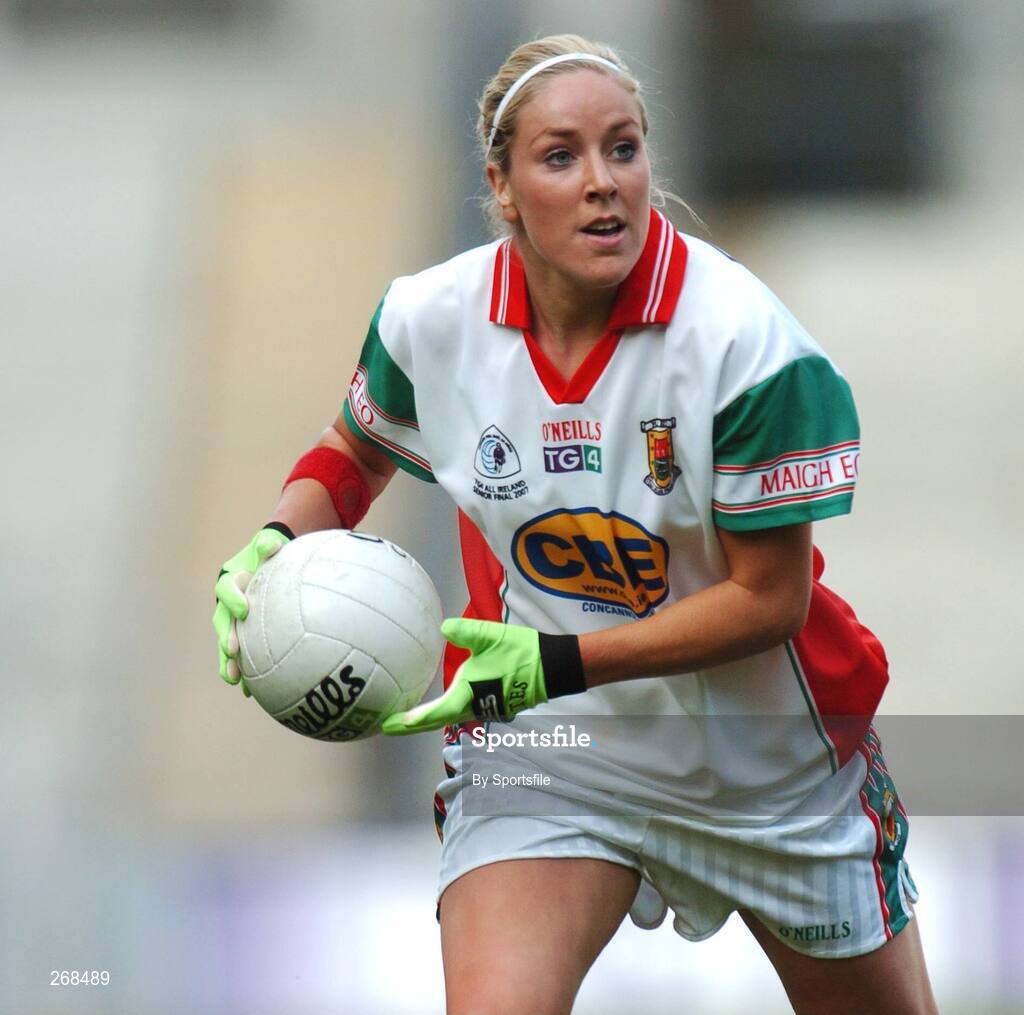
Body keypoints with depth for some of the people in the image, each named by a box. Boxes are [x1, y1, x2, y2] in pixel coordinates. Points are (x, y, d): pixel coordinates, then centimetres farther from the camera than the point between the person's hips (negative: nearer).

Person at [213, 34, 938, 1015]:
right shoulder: (430, 319, -13)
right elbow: (355, 452, 10)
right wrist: (274, 548, -11)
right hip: (537, 745, 1)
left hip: (760, 749, -1)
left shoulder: (747, 342, -25)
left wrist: (559, 663, -27)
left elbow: (769, 597, -19)